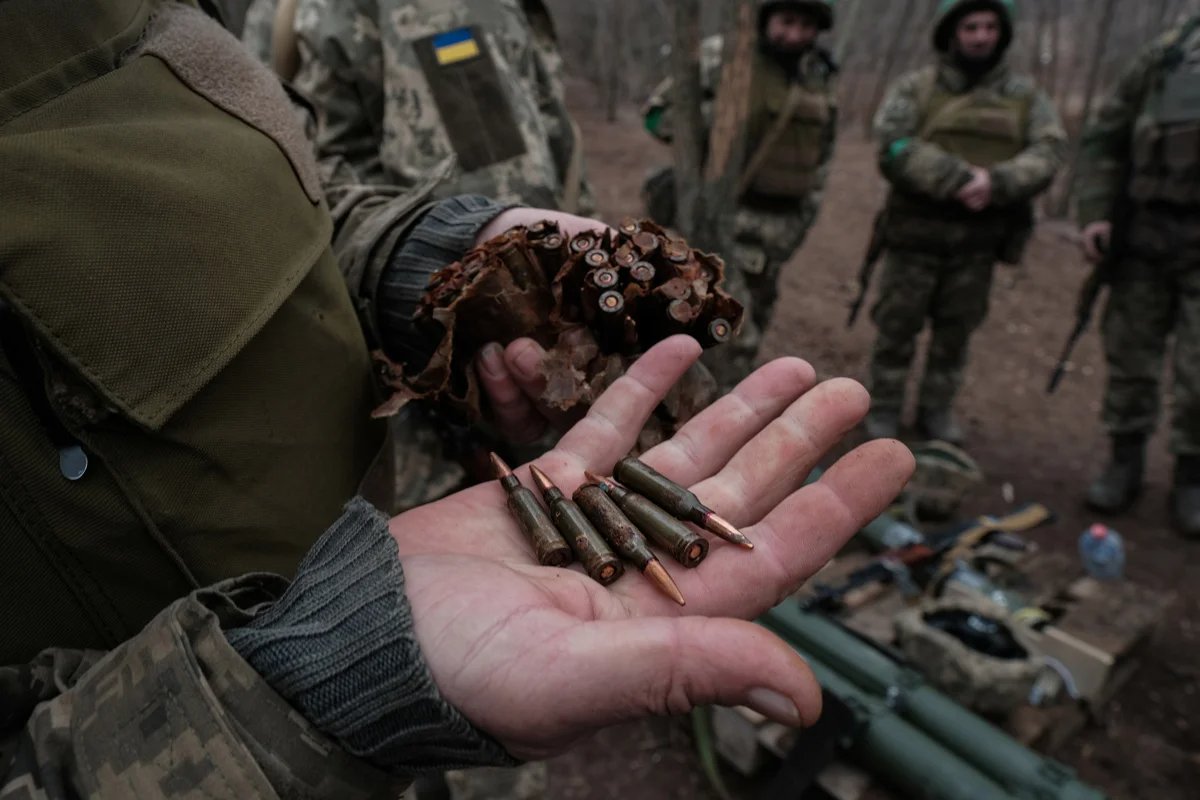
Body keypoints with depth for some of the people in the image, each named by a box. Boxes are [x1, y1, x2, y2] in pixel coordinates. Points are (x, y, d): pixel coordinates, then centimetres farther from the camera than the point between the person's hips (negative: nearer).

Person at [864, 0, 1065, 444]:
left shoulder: (1026, 96, 8)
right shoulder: (915, 88, 1)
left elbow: (1048, 153, -4)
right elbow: (894, 148, -14)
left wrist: (996, 182, -23)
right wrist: (958, 179, -23)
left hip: (980, 238, 3)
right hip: (916, 232, -2)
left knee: (956, 331, 10)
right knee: (897, 325, 4)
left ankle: (937, 410, 25)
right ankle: (884, 408, 19)